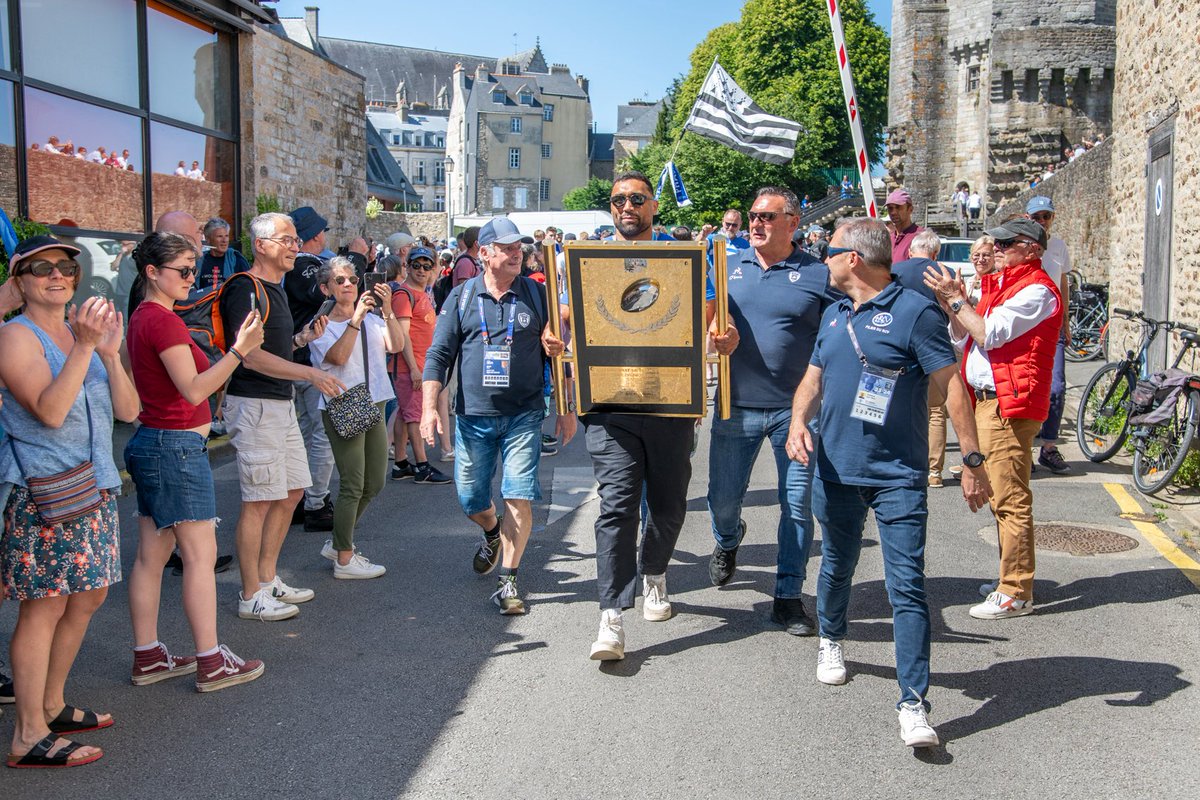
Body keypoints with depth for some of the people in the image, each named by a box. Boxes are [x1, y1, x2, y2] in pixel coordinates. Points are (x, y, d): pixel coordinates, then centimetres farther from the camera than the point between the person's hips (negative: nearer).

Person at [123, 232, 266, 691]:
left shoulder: (142, 318, 14)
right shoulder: (164, 321, -16)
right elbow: (193, 390, -21)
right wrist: (239, 350, -27)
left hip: (151, 443, 10)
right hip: (177, 446, -10)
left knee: (152, 555, 12)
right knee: (201, 555, -5)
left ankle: (147, 658, 19)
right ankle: (211, 664, 0)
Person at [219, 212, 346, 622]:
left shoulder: (275, 290, 17)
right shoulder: (246, 291, -14)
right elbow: (251, 356, -23)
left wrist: (303, 337, 8)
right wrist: (311, 373, -25)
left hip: (281, 403, 10)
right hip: (254, 404, -10)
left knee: (291, 492, 14)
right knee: (259, 501, -4)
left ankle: (268, 579, 26)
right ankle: (251, 596, 5)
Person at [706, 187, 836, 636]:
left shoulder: (818, 275, -1)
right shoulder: (728, 267, 6)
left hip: (796, 409, -2)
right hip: (736, 407, 2)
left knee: (798, 505, 4)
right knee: (722, 499, 10)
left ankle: (788, 596, 18)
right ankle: (728, 541, 45)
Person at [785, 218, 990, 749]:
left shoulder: (915, 312, -10)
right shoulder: (833, 316, 12)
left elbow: (951, 387, -11)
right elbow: (813, 378, 17)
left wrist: (972, 460, -14)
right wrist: (799, 421, -5)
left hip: (899, 476, -6)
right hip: (836, 469, 6)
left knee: (907, 586, -8)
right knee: (837, 568, 21)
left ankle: (913, 704, -5)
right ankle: (831, 641, 46)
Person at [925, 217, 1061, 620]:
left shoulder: (1037, 290, -11)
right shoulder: (998, 282, 19)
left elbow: (990, 333, -20)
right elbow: (964, 336, 18)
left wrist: (955, 299, -12)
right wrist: (952, 302, 2)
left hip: (1008, 404, -10)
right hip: (986, 401, 10)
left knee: (1010, 500, -8)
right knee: (1001, 499, 17)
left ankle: (1016, 594, -3)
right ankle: (1010, 577, 28)